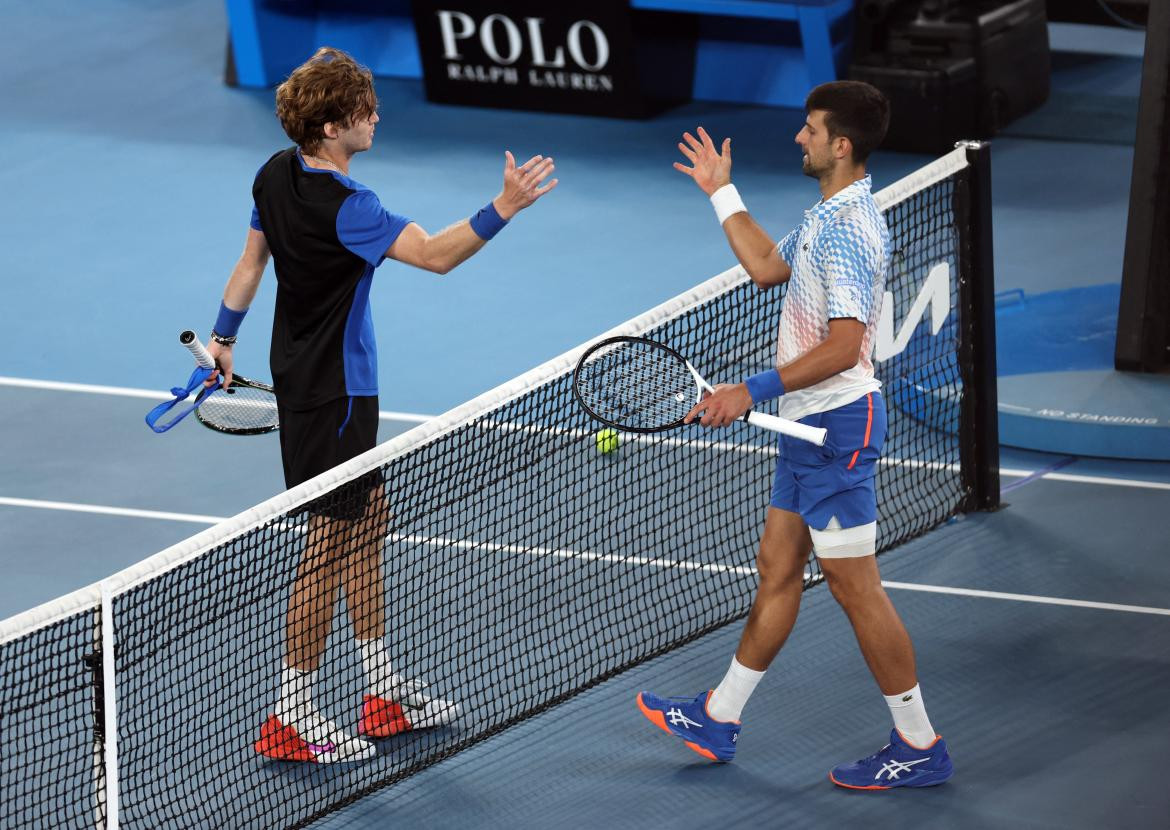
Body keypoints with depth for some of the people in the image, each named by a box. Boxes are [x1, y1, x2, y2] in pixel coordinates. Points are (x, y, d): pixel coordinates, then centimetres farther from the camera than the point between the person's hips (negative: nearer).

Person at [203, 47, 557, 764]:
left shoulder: (277, 174, 1)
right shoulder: (344, 206, -27)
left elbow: (252, 260, 13)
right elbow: (437, 254, -28)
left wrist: (224, 337, 24)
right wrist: (505, 208, -34)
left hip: (303, 375, 10)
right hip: (331, 392, -10)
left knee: (369, 517, 18)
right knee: (333, 542, -3)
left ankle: (383, 691, 27)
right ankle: (292, 717, 3)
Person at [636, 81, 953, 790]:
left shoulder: (848, 230, -22)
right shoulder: (830, 216, 12)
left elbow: (843, 346, -29)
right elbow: (768, 267, 28)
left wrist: (754, 391, -27)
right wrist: (722, 192, 31)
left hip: (838, 423, -11)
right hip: (811, 421, 11)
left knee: (856, 587, -5)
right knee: (777, 570, 17)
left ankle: (920, 747, 3)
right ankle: (719, 720, 27)